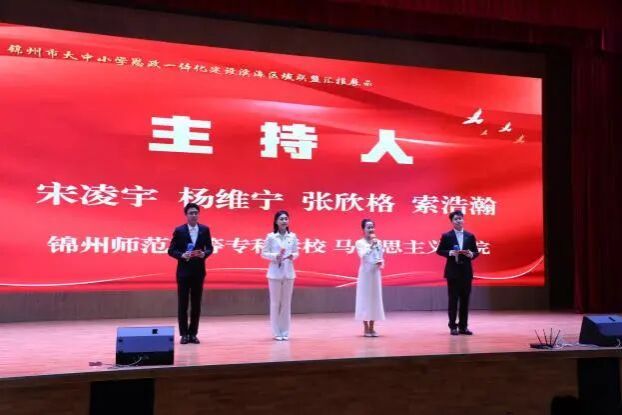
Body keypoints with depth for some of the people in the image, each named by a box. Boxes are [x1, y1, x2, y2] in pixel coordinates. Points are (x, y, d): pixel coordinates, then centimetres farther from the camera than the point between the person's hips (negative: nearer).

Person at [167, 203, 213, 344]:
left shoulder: (205, 229, 4)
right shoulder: (179, 230, -2)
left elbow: (210, 248, 7)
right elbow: (171, 250, -3)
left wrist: (204, 254, -14)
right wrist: (182, 255, -21)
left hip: (199, 271, 2)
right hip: (183, 271, -2)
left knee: (196, 304, 6)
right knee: (183, 304, 2)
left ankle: (193, 333, 15)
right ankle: (184, 334, 10)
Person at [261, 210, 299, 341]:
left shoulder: (293, 236, 3)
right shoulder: (270, 236, -4)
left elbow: (296, 252, 9)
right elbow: (264, 253, -2)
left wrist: (292, 256, -12)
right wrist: (275, 256, -18)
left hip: (289, 273, 3)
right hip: (275, 273, -2)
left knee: (286, 303, 7)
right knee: (275, 303, 3)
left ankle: (285, 332, 15)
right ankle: (277, 332, 11)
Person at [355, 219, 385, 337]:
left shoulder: (378, 242, 9)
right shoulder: (360, 243, -4)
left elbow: (381, 257, 11)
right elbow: (363, 255, -19)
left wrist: (381, 263, -10)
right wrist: (371, 245, -25)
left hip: (376, 273, 4)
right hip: (365, 273, -4)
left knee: (375, 298, 5)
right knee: (365, 298, -2)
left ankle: (372, 328, 13)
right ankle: (366, 328, 5)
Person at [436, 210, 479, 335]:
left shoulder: (470, 236, 7)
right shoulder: (446, 236, -1)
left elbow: (476, 252, 9)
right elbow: (439, 251, 0)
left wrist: (471, 254, -13)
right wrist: (450, 252, -17)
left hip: (466, 272, 3)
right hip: (452, 272, -3)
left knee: (465, 299, 6)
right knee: (453, 300, 0)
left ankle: (463, 326, 14)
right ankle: (453, 327, 6)